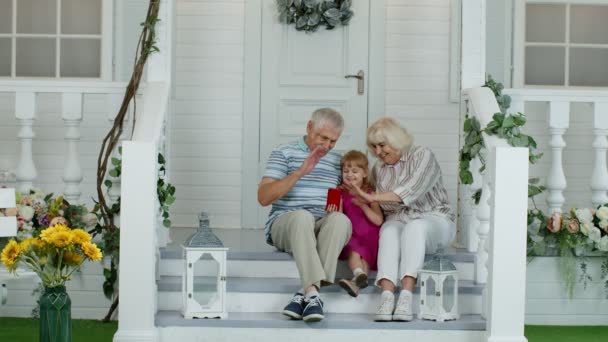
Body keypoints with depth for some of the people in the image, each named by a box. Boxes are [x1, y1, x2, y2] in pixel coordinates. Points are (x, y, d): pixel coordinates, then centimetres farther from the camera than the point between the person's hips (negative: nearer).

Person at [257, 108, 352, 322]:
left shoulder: (337, 161, 19)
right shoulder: (284, 153, 7)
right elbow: (263, 197, -4)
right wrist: (300, 172, -14)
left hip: (324, 229, 3)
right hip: (285, 225, -3)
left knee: (340, 219, -33)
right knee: (302, 216, -39)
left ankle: (304, 293, -38)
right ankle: (313, 293, -50)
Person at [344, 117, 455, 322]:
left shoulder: (422, 156, -3)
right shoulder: (378, 168, 14)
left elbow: (412, 190, -19)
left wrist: (373, 197, -25)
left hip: (433, 220, -3)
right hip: (397, 221, 3)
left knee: (414, 228, -38)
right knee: (389, 231, -33)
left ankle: (406, 296, -48)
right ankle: (387, 296, -49)